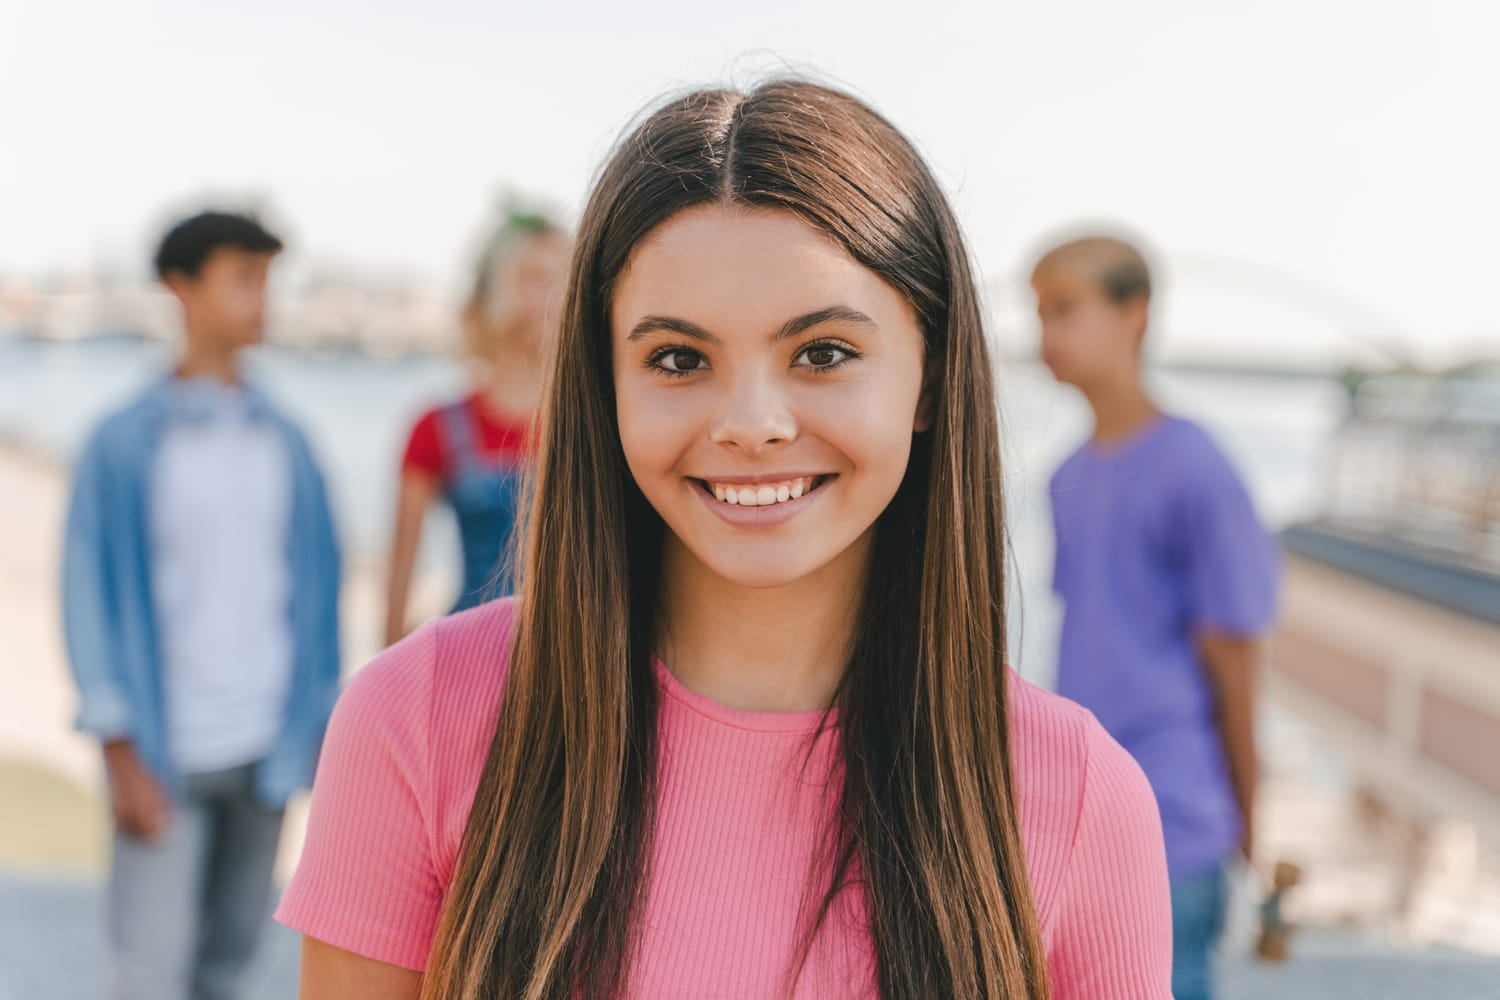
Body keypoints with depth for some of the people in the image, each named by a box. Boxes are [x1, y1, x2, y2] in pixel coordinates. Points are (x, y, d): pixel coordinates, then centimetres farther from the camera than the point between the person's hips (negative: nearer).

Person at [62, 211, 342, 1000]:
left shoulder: (284, 444, 8)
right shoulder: (124, 445, -4)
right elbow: (91, 596, -4)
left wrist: (321, 725, 8)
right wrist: (122, 754, -8)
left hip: (265, 752, 4)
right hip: (166, 755, -4)